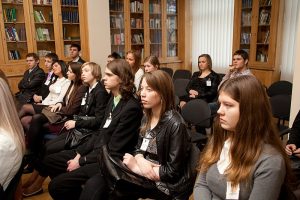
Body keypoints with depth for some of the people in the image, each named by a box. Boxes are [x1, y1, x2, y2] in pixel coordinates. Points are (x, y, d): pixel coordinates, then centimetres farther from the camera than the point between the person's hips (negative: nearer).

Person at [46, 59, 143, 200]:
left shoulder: (131, 108, -21)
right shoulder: (113, 100, 8)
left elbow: (112, 149, -20)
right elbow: (100, 133, 11)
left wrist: (82, 161, -13)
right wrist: (79, 153, 1)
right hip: (97, 151, 9)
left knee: (56, 185, -16)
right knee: (50, 161, 10)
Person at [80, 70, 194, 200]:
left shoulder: (175, 124, -18)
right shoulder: (147, 118, 6)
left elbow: (173, 172, -17)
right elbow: (139, 149, 10)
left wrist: (137, 167, -14)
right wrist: (140, 161, -13)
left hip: (164, 185, -6)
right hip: (143, 176, 6)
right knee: (95, 183, -16)